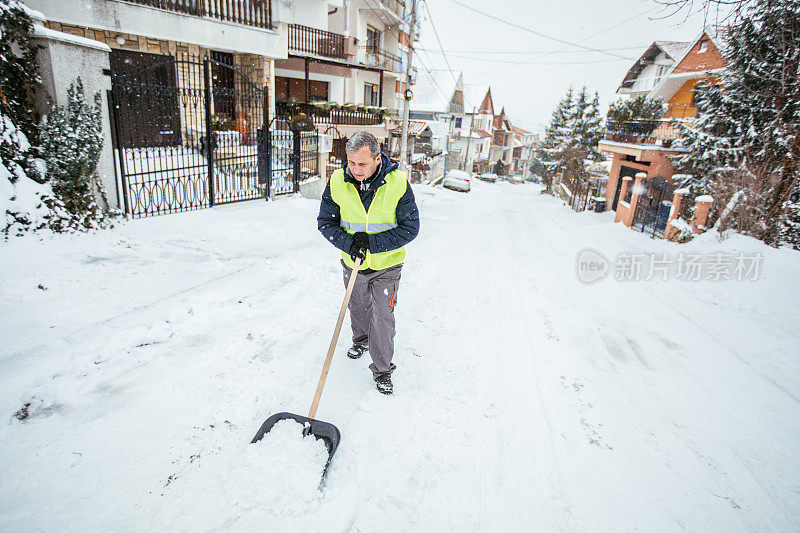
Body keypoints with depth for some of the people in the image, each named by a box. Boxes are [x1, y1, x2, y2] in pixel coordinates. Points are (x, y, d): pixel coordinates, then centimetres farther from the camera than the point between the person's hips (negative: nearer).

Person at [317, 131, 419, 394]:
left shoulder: (398, 183, -21)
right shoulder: (337, 182, -15)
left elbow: (410, 227, -16)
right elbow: (325, 222, -5)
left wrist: (371, 242, -25)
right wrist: (348, 242, -23)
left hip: (386, 266, -3)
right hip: (353, 264, 3)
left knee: (382, 317, 2)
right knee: (358, 307, 24)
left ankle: (382, 370, 21)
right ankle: (361, 340, 54)